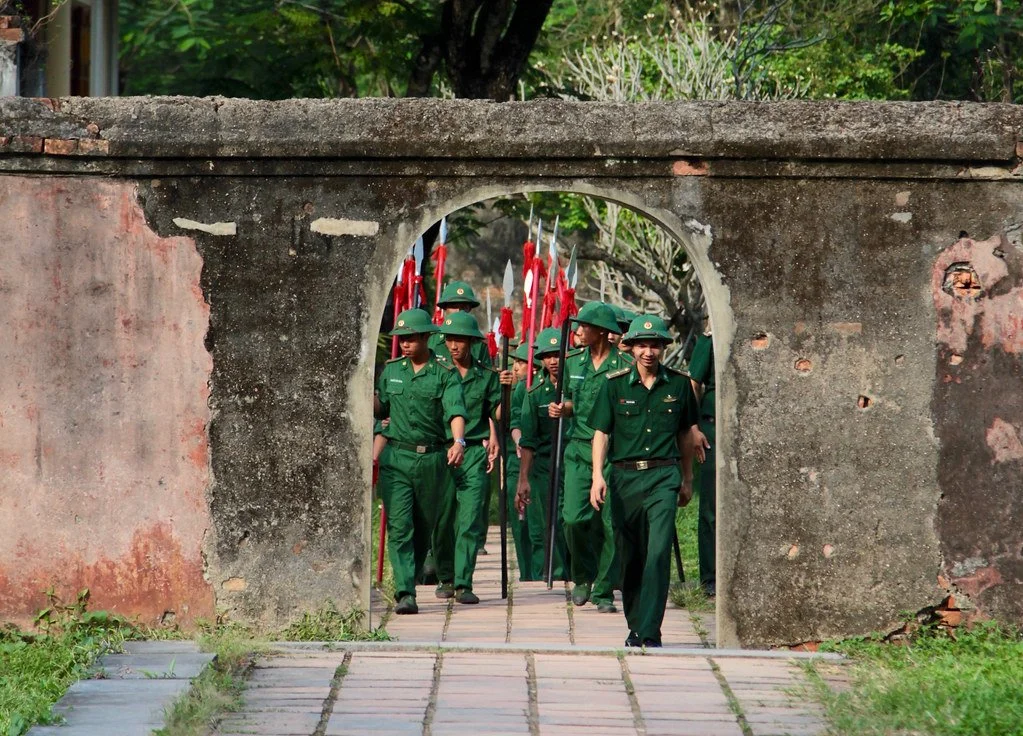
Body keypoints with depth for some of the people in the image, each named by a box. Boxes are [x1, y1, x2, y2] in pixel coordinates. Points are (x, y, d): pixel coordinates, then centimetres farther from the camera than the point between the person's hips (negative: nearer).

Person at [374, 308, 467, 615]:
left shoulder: (445, 374, -2)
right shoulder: (391, 370, 10)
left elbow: (456, 411, -16)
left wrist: (458, 442, -34)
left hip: (431, 459, -1)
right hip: (396, 457, 1)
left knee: (424, 528, 11)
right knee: (399, 526, -11)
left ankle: (412, 580, 30)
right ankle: (405, 593, -17)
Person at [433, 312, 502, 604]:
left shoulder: (486, 376, 7)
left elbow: (496, 412, 14)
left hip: (475, 452, -1)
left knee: (470, 519, -10)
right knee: (442, 520, 6)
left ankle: (463, 583, -12)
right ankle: (445, 578, 23)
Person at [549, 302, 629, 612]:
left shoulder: (624, 365, -5)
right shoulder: (573, 363, 10)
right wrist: (562, 409, 4)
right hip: (579, 450, 4)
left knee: (610, 523, -3)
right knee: (575, 518, -6)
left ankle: (604, 590, 7)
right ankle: (583, 577, 17)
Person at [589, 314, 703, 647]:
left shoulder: (678, 384, 5)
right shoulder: (614, 384, 2)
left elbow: (687, 432, 16)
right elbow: (601, 432, 2)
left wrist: (687, 479, 20)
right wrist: (598, 476, -11)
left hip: (663, 476, -1)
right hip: (625, 476, 1)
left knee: (658, 552, -14)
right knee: (630, 556, 9)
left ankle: (649, 632, -15)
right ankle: (635, 626, 26)